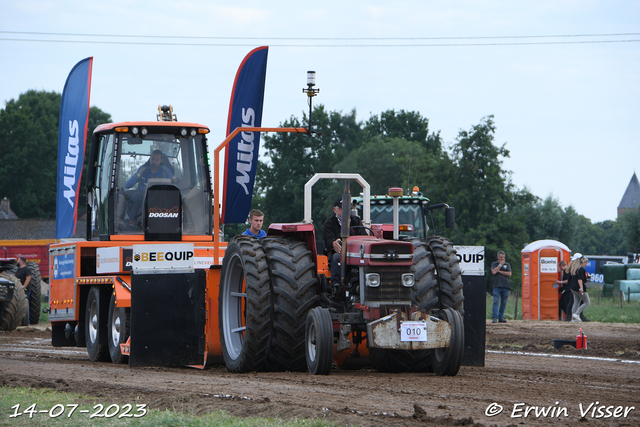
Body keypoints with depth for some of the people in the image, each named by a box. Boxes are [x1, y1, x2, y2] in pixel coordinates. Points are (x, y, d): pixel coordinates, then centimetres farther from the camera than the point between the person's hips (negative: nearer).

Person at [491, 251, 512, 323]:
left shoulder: (507, 264, 16)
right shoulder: (494, 264, 12)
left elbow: (509, 274, 2)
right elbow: (494, 271, -7)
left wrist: (500, 271, -3)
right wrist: (500, 264, -3)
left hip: (506, 286, 2)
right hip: (497, 286, -2)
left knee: (503, 303, 3)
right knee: (496, 302, -12)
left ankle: (501, 317, 9)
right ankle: (495, 318, -16)